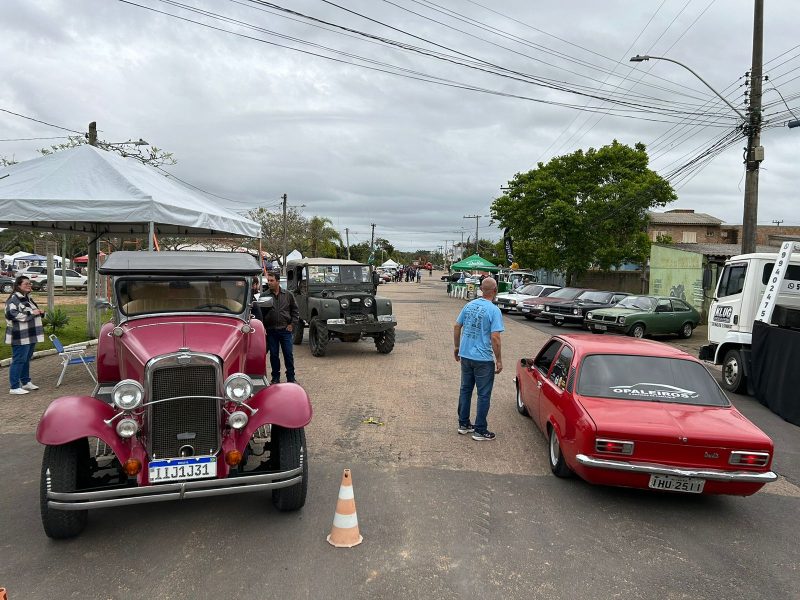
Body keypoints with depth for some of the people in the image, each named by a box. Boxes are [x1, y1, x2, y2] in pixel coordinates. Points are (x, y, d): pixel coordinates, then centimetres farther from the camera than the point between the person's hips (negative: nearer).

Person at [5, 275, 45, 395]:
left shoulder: (28, 298, 16)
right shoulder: (13, 299, -13)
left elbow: (34, 313, 31)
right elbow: (11, 314, -26)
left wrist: (40, 312, 8)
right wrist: (31, 313, -23)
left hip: (31, 335, 9)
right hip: (20, 337, -9)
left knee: (27, 359, 17)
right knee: (18, 360, -5)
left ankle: (26, 382, 28)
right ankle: (14, 387, 0)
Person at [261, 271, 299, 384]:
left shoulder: (288, 295, 4)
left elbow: (295, 311, 10)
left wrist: (292, 324, 1)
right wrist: (263, 327, -5)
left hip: (285, 329, 0)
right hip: (271, 331, 0)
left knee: (288, 354, 2)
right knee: (273, 355, 7)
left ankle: (291, 378, 13)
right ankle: (275, 378, 19)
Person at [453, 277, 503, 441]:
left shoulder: (469, 305, 4)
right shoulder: (494, 310, -15)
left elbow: (457, 327, 9)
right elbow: (495, 337, -19)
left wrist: (457, 347, 20)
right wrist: (499, 360, -10)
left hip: (465, 356, 6)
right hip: (483, 359, -6)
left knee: (465, 390, 17)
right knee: (483, 395, 5)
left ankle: (463, 424, 27)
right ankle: (480, 430, 12)